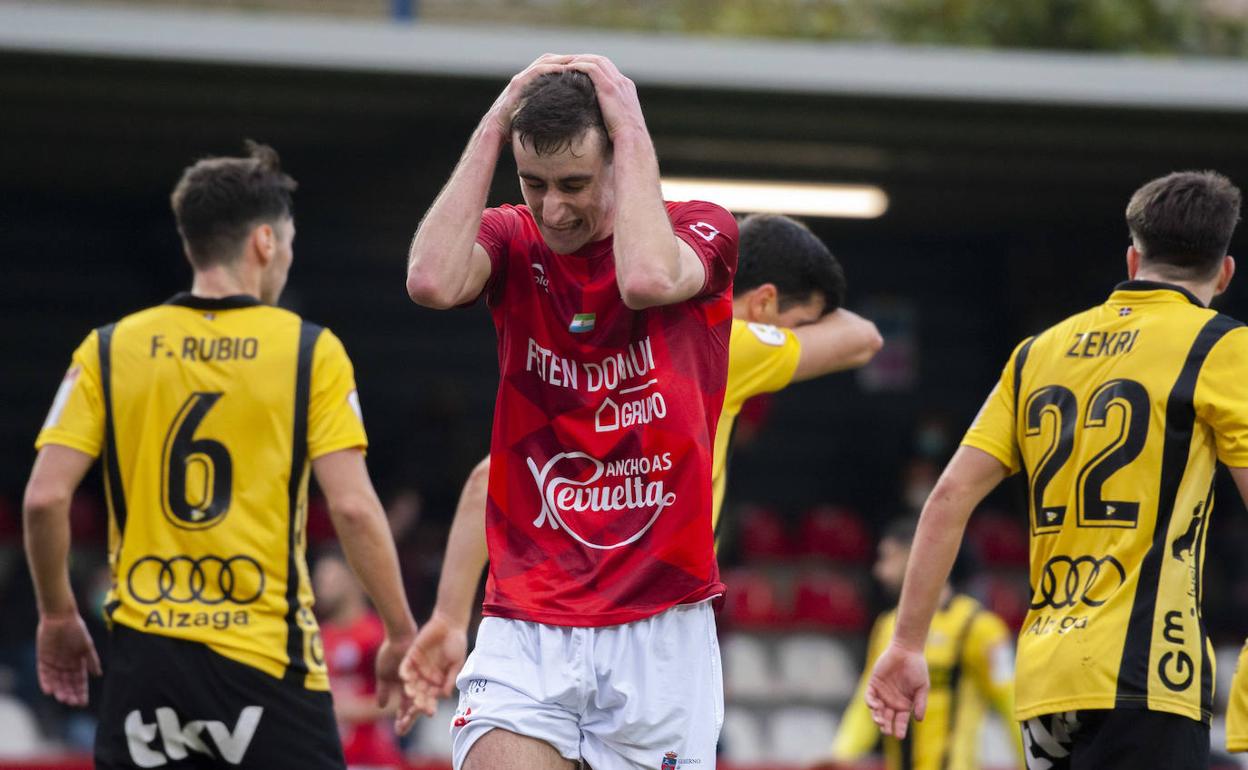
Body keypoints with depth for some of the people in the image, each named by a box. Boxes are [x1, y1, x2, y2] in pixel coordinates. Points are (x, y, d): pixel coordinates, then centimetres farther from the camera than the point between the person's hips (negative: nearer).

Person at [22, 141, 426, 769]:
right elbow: (353, 506, -8)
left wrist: (57, 616, 13)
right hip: (267, 663, -2)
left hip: (144, 654, 3)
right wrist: (401, 634, 1)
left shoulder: (108, 350, 5)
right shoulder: (310, 351, -1)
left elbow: (44, 498, -2)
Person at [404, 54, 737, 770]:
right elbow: (432, 280, -17)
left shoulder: (701, 231, 1)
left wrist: (633, 128, -13)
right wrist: (493, 127, -9)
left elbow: (647, 279, -23)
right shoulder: (513, 242, 6)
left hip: (662, 628, -1)